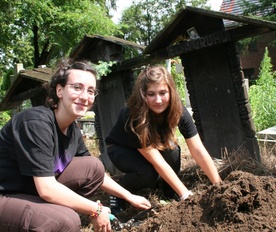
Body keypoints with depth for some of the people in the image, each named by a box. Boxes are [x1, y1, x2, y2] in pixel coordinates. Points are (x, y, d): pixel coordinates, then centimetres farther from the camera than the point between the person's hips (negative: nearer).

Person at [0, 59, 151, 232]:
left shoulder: (72, 128, 0)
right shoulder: (37, 122, -25)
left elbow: (95, 173, 13)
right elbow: (47, 189, -28)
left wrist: (129, 197, 12)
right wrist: (96, 210, -18)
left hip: (34, 191, 9)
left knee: (94, 167, 0)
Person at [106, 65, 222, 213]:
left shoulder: (178, 110, -27)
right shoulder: (134, 116, -38)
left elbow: (198, 150, -26)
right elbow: (157, 162, -38)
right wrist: (186, 195, -38)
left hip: (154, 144, 4)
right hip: (120, 149, -4)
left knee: (171, 149, -29)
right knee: (148, 172, -32)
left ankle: (171, 193, -3)